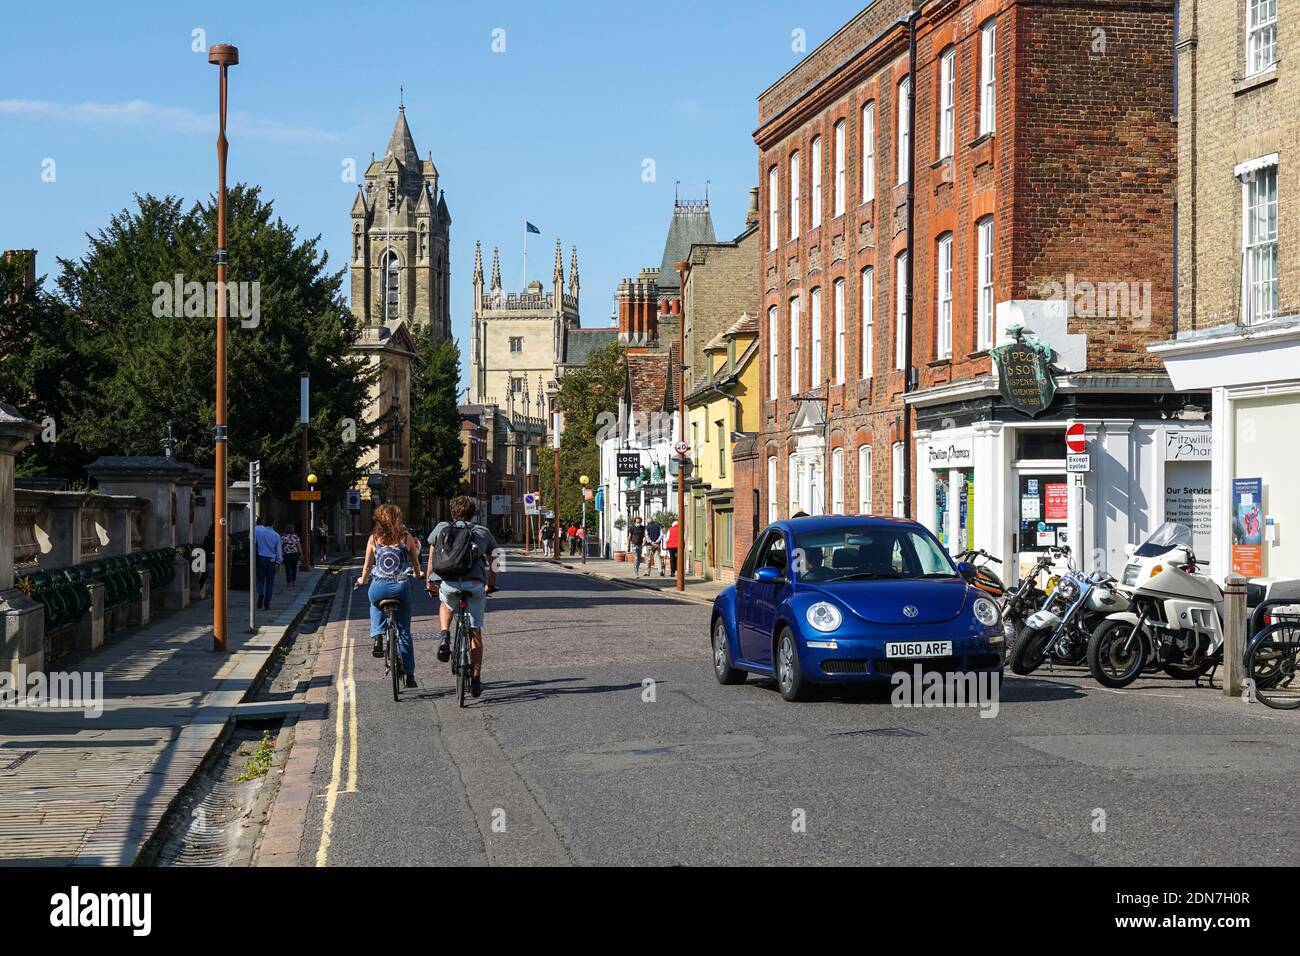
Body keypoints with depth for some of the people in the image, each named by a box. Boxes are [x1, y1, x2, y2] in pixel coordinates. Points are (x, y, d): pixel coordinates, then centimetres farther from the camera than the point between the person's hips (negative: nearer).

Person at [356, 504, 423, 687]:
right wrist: (416, 575, 33)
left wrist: (362, 580, 28)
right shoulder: (406, 537, 2)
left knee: (376, 605, 38)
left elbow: (367, 566, 8)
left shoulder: (374, 539, 2)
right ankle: (409, 675, 13)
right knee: (404, 632, 13)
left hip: (378, 587, 0)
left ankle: (377, 637, 14)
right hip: (401, 587, 0)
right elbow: (416, 564, 11)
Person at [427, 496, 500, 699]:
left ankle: (445, 635, 10)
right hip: (475, 584, 0)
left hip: (448, 581, 0)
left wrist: (428, 582, 31)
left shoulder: (441, 529, 18)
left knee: (445, 604, 36)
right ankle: (475, 679, 7)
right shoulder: (483, 532, 20)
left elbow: (432, 558, 20)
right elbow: (492, 562, 26)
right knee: (475, 632, 11)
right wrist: (491, 585, 39)